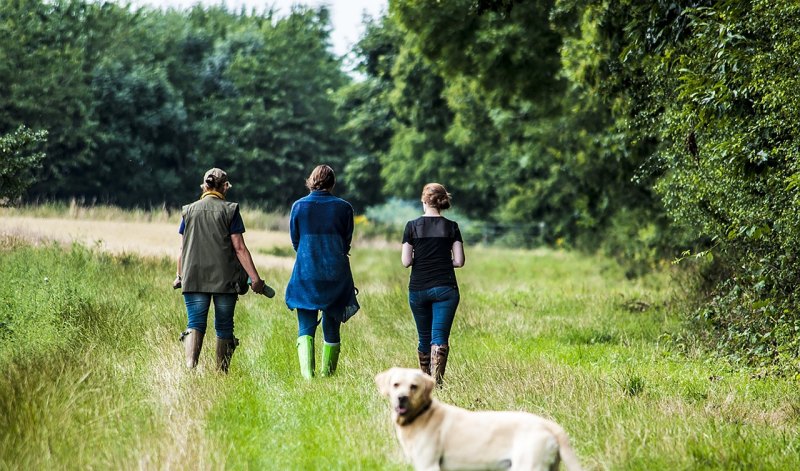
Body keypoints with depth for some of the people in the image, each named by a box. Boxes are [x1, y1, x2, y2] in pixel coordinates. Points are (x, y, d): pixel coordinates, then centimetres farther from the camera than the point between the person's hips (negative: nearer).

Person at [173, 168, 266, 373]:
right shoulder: (230, 210, -2)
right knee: (224, 327, 9)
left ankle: (190, 365, -25)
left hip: (194, 278, 2)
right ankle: (222, 372, 12)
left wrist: (180, 275, 22)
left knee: (195, 324, -2)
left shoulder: (189, 211, 7)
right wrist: (255, 278, -5)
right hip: (224, 279, -2)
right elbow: (239, 248, -6)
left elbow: (183, 248, 9)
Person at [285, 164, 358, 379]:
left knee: (305, 327, 1)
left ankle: (307, 373, -17)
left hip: (306, 274, 0)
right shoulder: (344, 207, -2)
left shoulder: (298, 206, -1)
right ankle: (327, 374, 15)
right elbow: (347, 243, 6)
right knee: (332, 329, 11)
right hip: (335, 274, 0)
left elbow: (295, 241, 8)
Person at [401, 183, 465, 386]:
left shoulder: (412, 226, -1)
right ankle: (436, 381, -21)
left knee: (424, 337, 14)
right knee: (440, 337, -5)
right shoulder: (451, 227, 1)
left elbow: (406, 262, -4)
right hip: (445, 288, -1)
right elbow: (459, 261, -3)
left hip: (418, 289, 1)